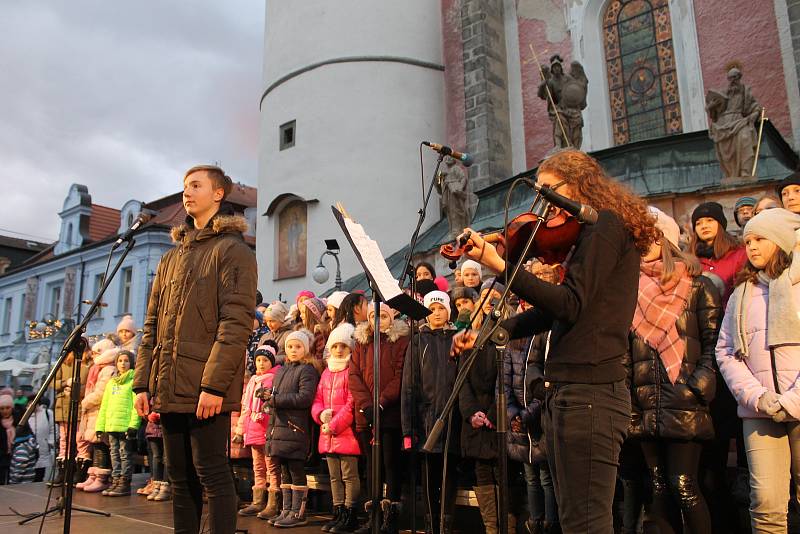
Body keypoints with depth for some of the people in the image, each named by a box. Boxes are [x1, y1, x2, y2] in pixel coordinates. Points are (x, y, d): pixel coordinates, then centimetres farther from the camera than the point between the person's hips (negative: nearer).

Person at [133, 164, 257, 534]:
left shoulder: (233, 250, -3)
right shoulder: (171, 256, 19)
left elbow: (236, 323, -13)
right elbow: (152, 326, 18)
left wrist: (214, 384, -20)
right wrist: (142, 382, 10)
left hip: (207, 389, -7)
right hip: (169, 388, 7)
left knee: (211, 474, -2)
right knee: (180, 477, 13)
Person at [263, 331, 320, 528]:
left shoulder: (307, 370, -6)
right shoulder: (281, 371, 20)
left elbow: (305, 398, -18)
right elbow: (275, 395, 25)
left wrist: (275, 399, -14)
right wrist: (267, 395, 1)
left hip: (295, 429, -8)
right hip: (278, 427, 8)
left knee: (297, 472, -2)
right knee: (285, 473, 13)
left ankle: (298, 513, 5)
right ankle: (287, 510, 21)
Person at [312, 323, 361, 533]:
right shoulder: (327, 372, 17)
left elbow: (352, 404, -14)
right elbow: (317, 400, 16)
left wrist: (334, 424, -16)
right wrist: (322, 414, -6)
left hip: (347, 433, -8)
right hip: (328, 435, 8)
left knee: (350, 476, -2)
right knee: (335, 477, 14)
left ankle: (350, 516, 7)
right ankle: (338, 514, 23)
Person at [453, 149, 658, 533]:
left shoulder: (606, 224, -7)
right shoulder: (590, 235, 21)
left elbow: (570, 305, -19)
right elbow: (553, 312, 19)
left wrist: (500, 266, -23)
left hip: (589, 390, -10)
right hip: (568, 390, 10)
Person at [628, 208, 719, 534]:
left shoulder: (696, 287, 1)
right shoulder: (634, 289, 13)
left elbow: (713, 344, -2)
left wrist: (699, 388, -12)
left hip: (684, 405, -4)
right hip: (645, 405, 5)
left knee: (682, 485, -7)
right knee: (659, 487, 9)